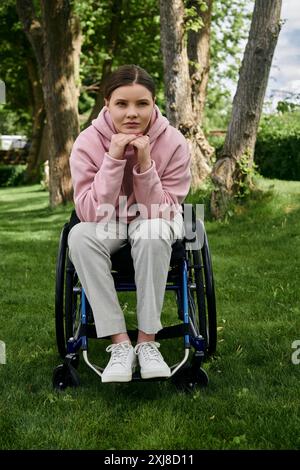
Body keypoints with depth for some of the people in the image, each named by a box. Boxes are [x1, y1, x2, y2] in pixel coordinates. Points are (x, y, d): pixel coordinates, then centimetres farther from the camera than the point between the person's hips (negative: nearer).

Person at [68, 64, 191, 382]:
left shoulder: (173, 142, -19)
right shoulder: (88, 142, -20)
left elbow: (163, 211, -21)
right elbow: (90, 212, -25)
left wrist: (145, 164, -35)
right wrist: (114, 159, -35)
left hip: (153, 225, 0)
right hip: (106, 225, 1)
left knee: (152, 233, -36)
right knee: (80, 236, -33)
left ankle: (147, 341, -27)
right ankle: (120, 343, -29)